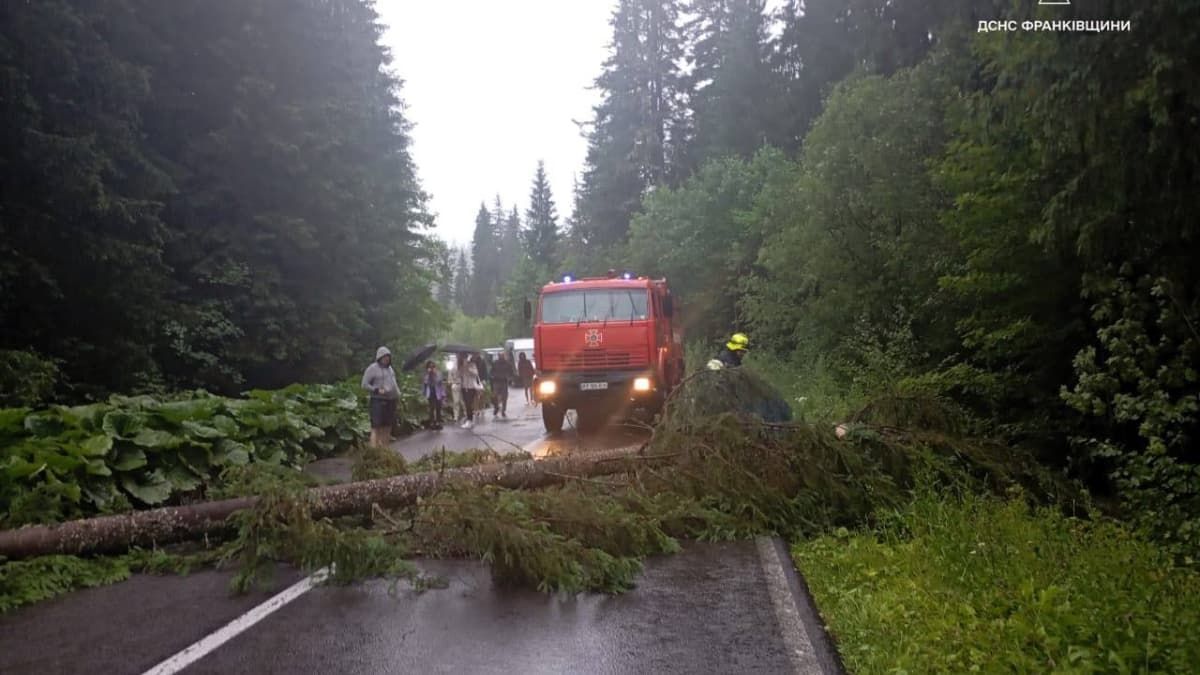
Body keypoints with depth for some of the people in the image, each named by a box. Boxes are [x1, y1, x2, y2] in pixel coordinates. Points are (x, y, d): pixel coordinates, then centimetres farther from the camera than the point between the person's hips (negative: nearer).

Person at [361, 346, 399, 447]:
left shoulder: (389, 368, 16)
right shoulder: (372, 368, -6)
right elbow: (364, 384, -8)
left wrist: (398, 392, 12)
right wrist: (377, 390, -20)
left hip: (391, 400, 7)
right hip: (378, 401, -7)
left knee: (387, 427, 11)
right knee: (376, 427, -10)